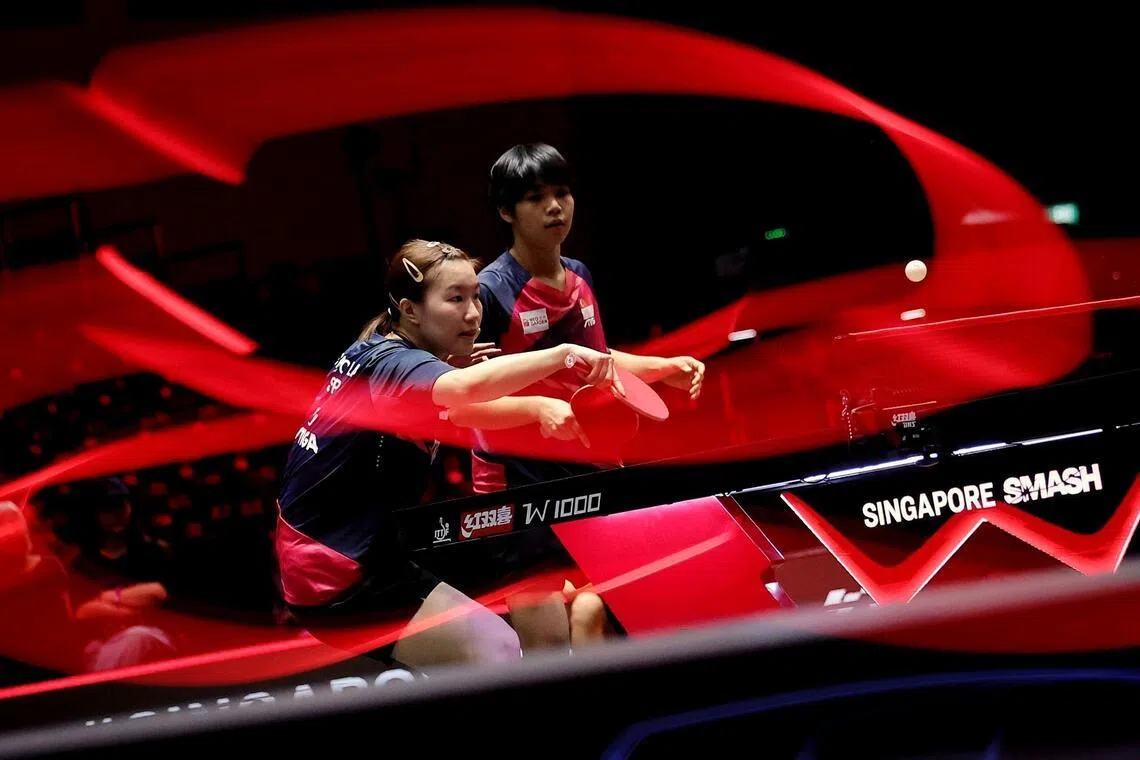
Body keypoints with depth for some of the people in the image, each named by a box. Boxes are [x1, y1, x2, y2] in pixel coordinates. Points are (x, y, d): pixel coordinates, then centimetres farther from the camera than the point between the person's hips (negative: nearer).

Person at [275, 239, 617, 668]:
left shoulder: (375, 354, 8)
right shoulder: (391, 364, -20)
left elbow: (459, 411, 18)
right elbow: (464, 389, -43)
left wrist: (537, 406, 0)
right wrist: (562, 354, -46)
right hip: (339, 581, -11)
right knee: (496, 653, -14)